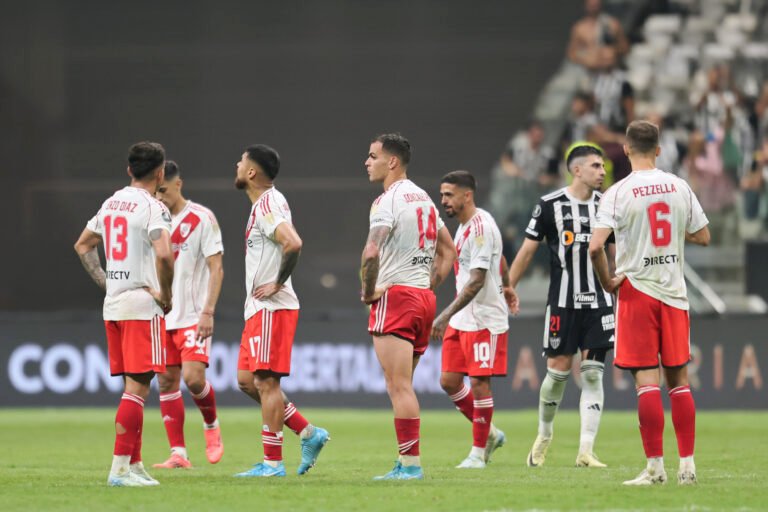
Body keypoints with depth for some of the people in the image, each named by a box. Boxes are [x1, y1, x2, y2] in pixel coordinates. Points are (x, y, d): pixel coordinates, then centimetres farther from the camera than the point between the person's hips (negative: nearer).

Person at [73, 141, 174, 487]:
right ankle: (119, 468, -13)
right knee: (137, 387, -8)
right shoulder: (153, 208, -12)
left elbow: (82, 246, 23)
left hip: (113, 304, 8)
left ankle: (135, 464, 16)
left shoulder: (111, 203, 13)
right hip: (142, 305, -8)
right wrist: (166, 295, -12)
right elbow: (163, 254, -26)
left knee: (132, 388, 14)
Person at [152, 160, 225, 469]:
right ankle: (178, 453, 4)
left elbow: (216, 268, -8)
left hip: (193, 315, -5)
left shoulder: (202, 218, -5)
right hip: (162, 316, 5)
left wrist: (208, 312, -16)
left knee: (193, 377, -17)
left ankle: (212, 426, 11)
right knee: (166, 381, 1)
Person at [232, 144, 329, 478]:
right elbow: (288, 243, 27)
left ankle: (272, 463, -4)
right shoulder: (264, 203, 17)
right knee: (247, 381, 11)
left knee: (266, 381, -7)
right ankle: (309, 434, 13)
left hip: (272, 308, -10)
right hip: (258, 308, 10)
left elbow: (293, 243, -30)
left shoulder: (267, 205, -15)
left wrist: (277, 284, -20)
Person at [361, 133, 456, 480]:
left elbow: (371, 253, -23)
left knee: (399, 386, -9)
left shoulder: (388, 201, -11)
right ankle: (407, 463, 11)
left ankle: (410, 463, -13)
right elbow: (448, 251, 23)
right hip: (424, 298, 9)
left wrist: (368, 291, -10)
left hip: (395, 296, -9)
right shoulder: (423, 199, 17)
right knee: (402, 386, 13)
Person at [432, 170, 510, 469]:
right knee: (449, 380, 5)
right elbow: (500, 262, 25)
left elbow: (477, 280, -24)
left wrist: (447, 315, -28)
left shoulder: (481, 227, -18)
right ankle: (489, 434, 20)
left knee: (479, 382, -5)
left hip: (484, 320, -9)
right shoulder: (465, 226, 12)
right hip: (462, 320, 9)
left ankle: (479, 452, 4)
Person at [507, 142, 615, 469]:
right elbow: (528, 249, 3)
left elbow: (617, 253, 15)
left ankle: (585, 451, -2)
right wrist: (508, 287, 1)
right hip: (562, 303, -2)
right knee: (558, 370, 0)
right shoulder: (550, 205, -3)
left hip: (599, 303, 3)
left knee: (593, 374, -3)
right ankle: (544, 435, 25)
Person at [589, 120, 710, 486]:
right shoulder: (679, 188, 1)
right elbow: (703, 237, 10)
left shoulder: (617, 194, -9)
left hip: (636, 291, -3)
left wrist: (607, 282, -2)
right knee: (678, 379, 9)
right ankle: (687, 465, 9)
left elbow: (595, 247, -18)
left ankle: (655, 466, -5)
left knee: (646, 380, -3)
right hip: (674, 292, 3)